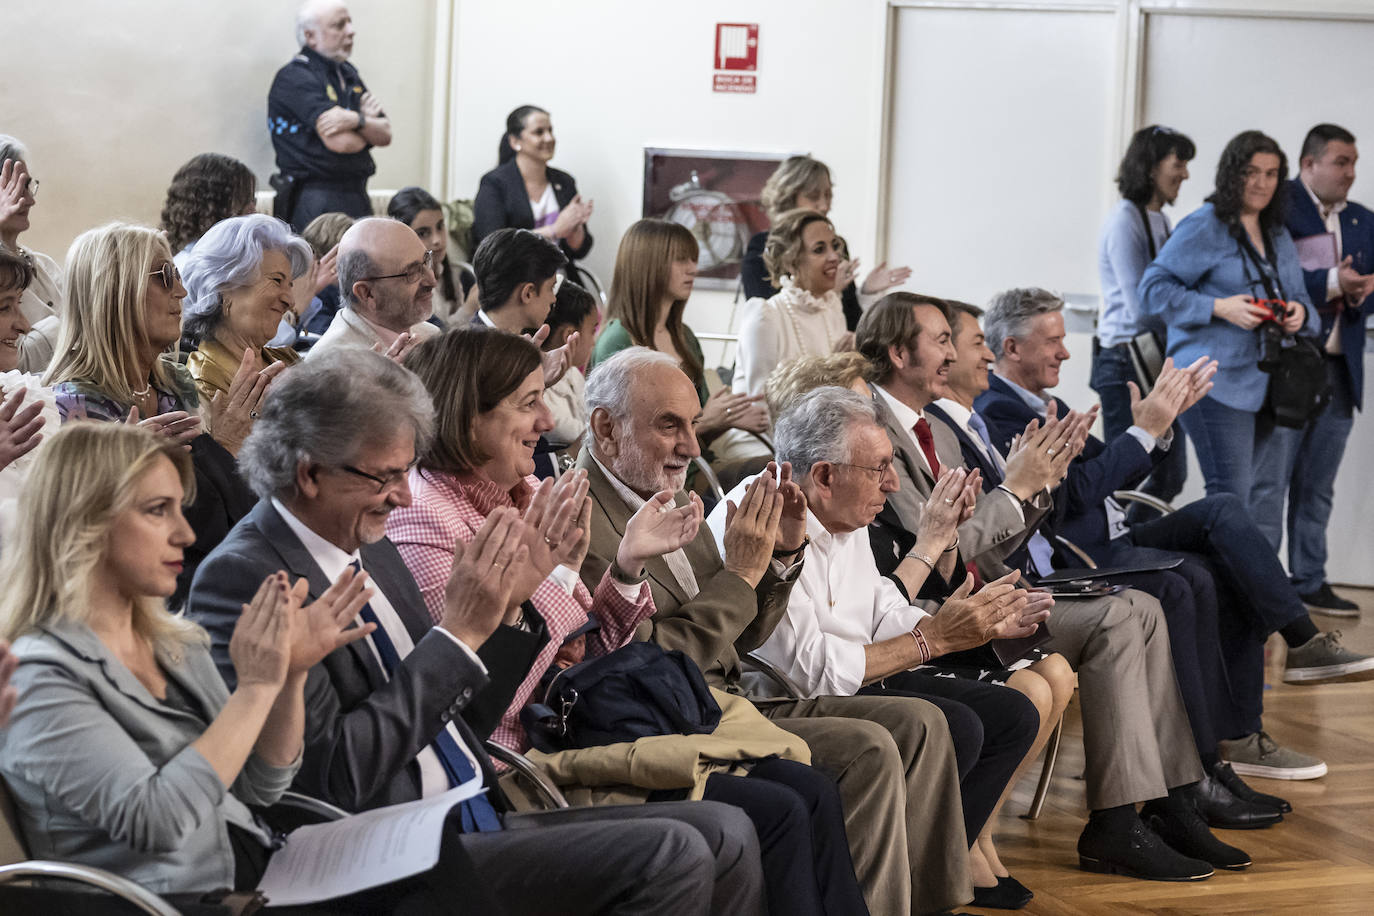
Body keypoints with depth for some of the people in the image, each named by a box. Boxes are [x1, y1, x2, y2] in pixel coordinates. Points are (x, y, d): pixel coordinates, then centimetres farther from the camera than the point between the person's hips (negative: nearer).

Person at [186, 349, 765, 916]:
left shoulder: (368, 547, 14)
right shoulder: (241, 578, -12)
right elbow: (336, 780, -20)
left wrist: (506, 612, 3)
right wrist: (460, 631, -16)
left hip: (483, 825, 9)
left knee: (724, 834, -4)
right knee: (667, 858, -23)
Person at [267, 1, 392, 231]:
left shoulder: (348, 73, 17)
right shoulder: (294, 78, -10)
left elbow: (384, 134, 9)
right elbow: (340, 142, -20)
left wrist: (358, 121, -15)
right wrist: (367, 120, 3)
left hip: (357, 198, 8)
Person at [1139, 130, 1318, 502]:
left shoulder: (1279, 236, 19)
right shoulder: (1203, 227, -5)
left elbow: (1300, 297, 25)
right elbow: (1154, 290, -8)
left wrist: (1299, 313, 0)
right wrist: (1219, 308, -18)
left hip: (1264, 385, 7)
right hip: (1215, 382, -7)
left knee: (1239, 492, 9)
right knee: (1230, 496, -14)